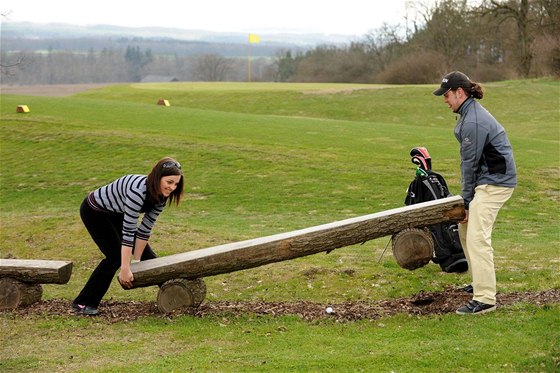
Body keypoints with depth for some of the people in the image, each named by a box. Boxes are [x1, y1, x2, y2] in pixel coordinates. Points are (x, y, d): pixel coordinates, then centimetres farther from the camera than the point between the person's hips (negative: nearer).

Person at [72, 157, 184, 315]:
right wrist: (125, 268, -33)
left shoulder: (161, 195, -15)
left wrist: (136, 260, -8)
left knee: (146, 253, 7)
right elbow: (128, 230, -36)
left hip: (115, 212, 8)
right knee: (115, 255, -17)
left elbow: (145, 228, -8)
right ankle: (82, 303, -11)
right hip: (94, 211, -8)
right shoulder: (138, 190, -39)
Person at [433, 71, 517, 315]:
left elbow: (470, 163, -17)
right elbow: (468, 160, 12)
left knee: (477, 236, -15)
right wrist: (465, 198, 9)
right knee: (465, 227, 18)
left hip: (495, 182, -11)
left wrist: (466, 201, -10)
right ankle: (480, 281, 30)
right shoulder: (469, 113, 11)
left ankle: (485, 299, -15)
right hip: (486, 179, 11)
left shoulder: (473, 122, -23)